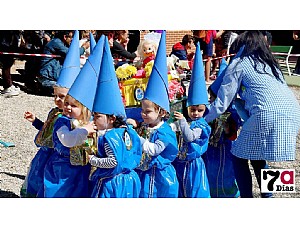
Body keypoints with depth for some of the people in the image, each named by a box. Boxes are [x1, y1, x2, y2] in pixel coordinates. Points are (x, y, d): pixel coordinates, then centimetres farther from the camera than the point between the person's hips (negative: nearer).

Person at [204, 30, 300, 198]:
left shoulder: (239, 64, 10)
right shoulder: (270, 63, 30)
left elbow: (222, 103, 8)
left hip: (268, 114, -7)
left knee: (239, 156, 10)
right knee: (257, 157, 24)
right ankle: (267, 195, 26)